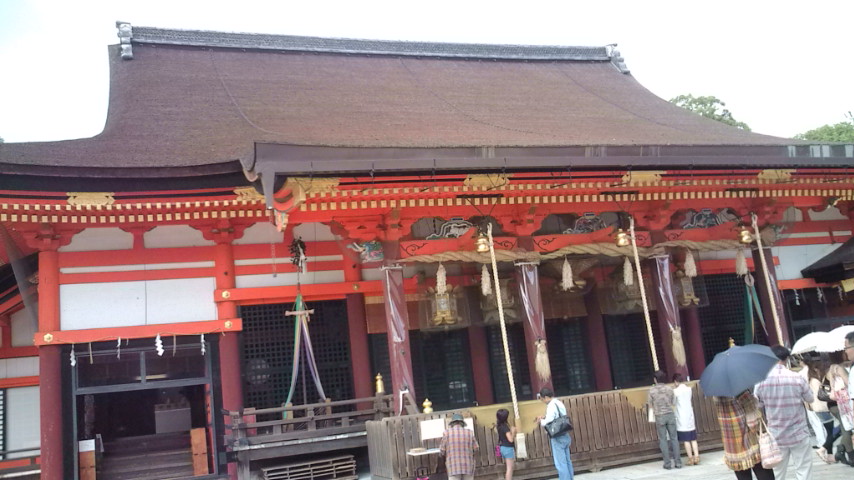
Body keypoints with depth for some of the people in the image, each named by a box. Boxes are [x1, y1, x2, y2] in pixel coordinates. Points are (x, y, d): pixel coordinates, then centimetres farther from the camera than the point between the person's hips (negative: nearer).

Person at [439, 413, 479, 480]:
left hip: (454, 467, -2)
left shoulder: (447, 432, -2)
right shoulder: (469, 432, 3)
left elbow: (442, 450, -1)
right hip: (468, 466, 2)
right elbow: (476, 449, 5)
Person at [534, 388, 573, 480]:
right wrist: (544, 418, 11)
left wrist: (541, 421, -1)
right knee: (567, 461, 15)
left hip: (557, 438, -9)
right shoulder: (559, 403, 8)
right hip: (565, 436, 9)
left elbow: (547, 423, -20)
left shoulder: (551, 406, -19)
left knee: (560, 463, 0)